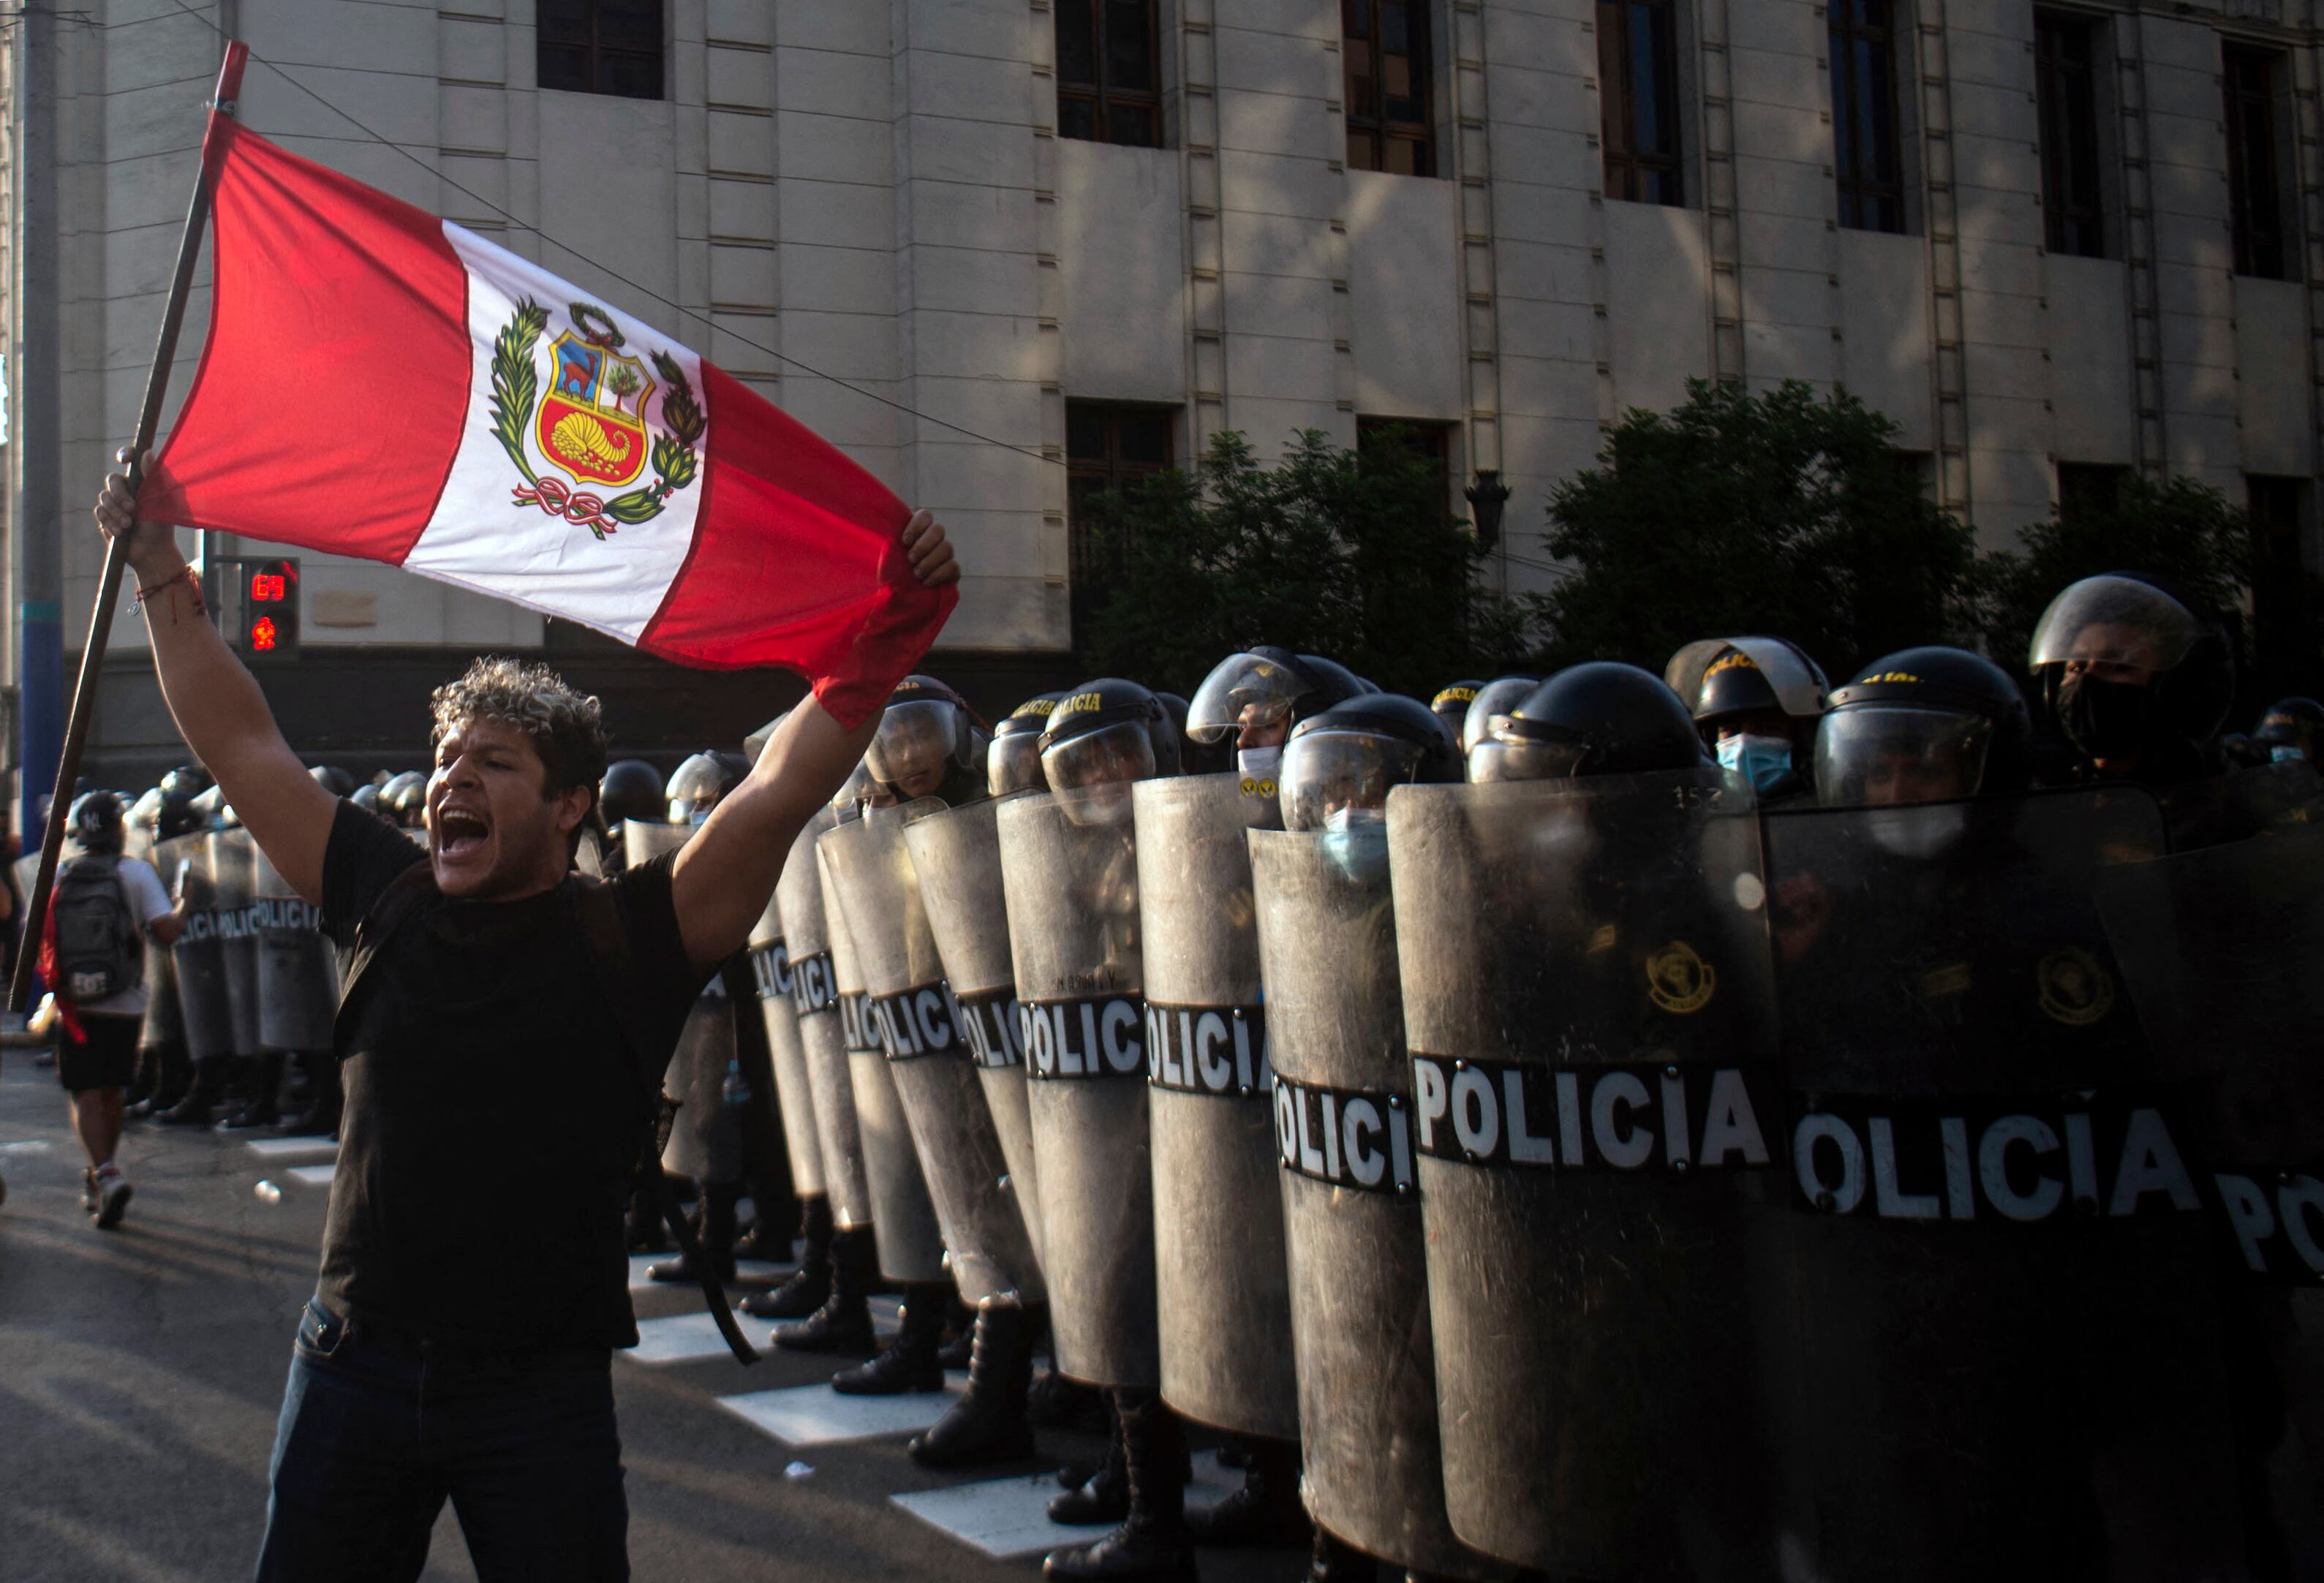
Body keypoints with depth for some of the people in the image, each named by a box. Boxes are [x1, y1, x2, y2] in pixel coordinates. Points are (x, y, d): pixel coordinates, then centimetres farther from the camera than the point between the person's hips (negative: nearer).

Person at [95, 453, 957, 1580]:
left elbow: (785, 787, -16)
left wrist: (897, 623, -23)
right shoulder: (385, 905, 3)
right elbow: (242, 745, 9)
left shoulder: (627, 937, -8)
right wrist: (159, 568, 11)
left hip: (542, 1390, -3)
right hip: (353, 1363, 4)